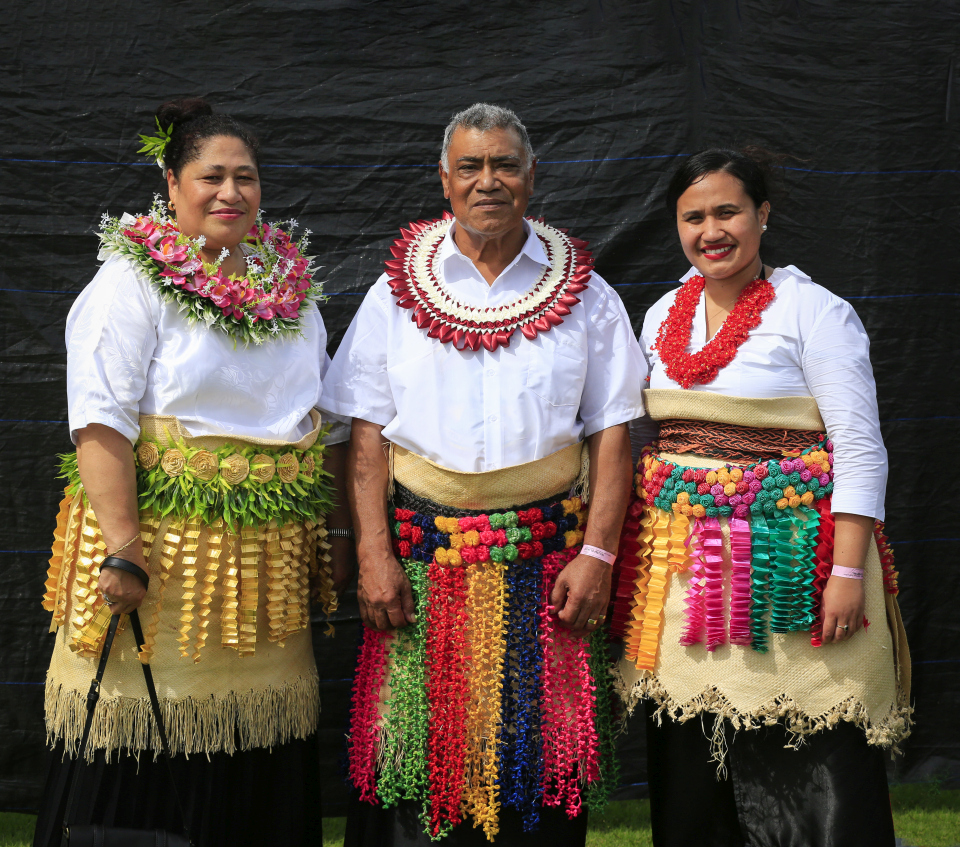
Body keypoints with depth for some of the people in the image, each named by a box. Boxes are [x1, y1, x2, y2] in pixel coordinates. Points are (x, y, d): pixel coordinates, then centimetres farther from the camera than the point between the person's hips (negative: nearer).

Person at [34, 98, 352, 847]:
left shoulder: (292, 286, 14)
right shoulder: (133, 281, -4)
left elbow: (330, 425, 19)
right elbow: (102, 425, -14)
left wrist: (337, 535, 13)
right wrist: (122, 551, -22)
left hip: (268, 564, 5)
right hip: (161, 549, -5)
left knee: (259, 754, 8)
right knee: (141, 753, -2)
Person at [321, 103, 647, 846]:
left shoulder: (586, 298, 8)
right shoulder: (397, 294, 8)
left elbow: (612, 436, 4)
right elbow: (367, 436, 3)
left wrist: (597, 555, -7)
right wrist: (374, 553, -7)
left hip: (545, 556, 0)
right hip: (423, 554, 0)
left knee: (538, 751, 1)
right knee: (420, 752, 1)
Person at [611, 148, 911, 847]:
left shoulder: (815, 311, -5)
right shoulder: (662, 316, 13)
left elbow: (860, 449, -9)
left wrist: (849, 572, -16)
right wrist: (613, 554, 13)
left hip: (785, 549, -5)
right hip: (680, 553, 5)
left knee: (812, 762, -7)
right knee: (689, 761, 9)